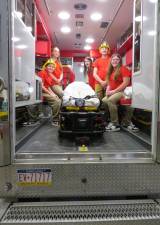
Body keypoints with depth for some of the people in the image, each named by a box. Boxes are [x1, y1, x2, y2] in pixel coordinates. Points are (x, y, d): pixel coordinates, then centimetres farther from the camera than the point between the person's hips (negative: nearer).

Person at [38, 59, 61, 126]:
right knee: (56, 101, -21)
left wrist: (53, 93, 2)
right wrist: (50, 93, -15)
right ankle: (54, 120, -13)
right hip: (42, 92, -9)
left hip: (47, 92, 9)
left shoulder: (50, 76, 16)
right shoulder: (42, 73, -9)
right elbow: (41, 86, -16)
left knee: (59, 100, -4)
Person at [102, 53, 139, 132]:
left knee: (110, 100, -31)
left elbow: (126, 83, -16)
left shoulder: (123, 69, -7)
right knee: (104, 100, -15)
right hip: (113, 92, 8)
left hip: (123, 91, -7)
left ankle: (115, 124, -22)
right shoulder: (110, 71, 16)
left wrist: (114, 91, -17)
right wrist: (108, 90, 0)